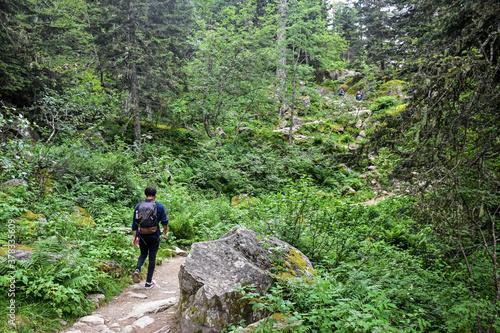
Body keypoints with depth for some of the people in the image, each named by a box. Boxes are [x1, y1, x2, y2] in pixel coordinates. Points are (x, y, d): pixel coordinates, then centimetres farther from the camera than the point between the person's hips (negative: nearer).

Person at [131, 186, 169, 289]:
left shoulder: (138, 206, 1)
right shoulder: (160, 206, -6)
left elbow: (134, 223, 3)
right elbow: (165, 221, -4)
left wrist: (135, 237, 10)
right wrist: (165, 230, 16)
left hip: (141, 236, 3)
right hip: (154, 236, -2)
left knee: (143, 254, 24)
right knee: (152, 258, 8)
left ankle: (137, 269, -3)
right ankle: (149, 282, 15)